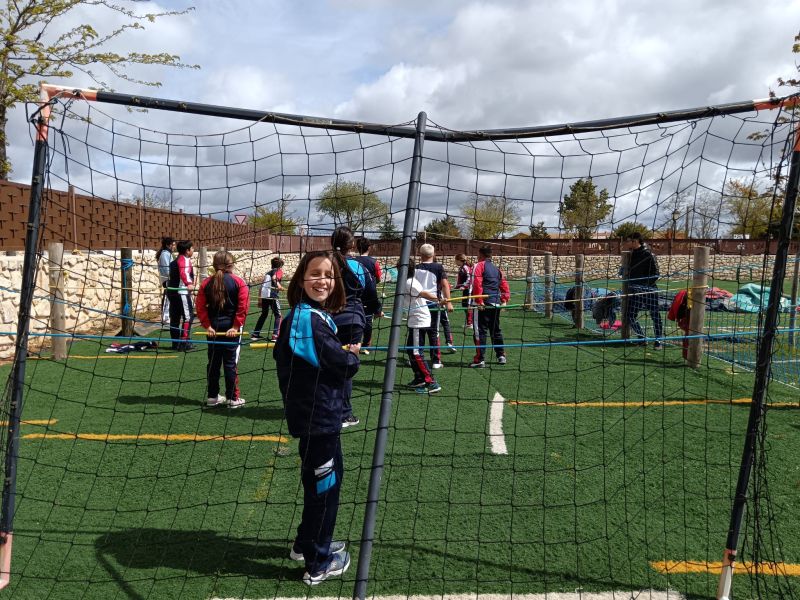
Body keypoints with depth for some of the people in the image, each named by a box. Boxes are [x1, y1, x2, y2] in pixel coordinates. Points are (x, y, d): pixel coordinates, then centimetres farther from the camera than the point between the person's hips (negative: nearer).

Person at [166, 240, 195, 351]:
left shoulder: (177, 260, 19)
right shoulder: (184, 260, -11)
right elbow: (184, 272, -31)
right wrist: (188, 283, -43)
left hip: (172, 291, 10)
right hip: (182, 291, -10)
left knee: (175, 317, 13)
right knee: (188, 316, -8)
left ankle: (175, 342, 20)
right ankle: (184, 342, -10)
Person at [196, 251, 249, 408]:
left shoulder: (206, 283, 3)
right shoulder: (239, 282, -6)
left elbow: (201, 307, -2)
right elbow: (243, 306, -13)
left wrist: (207, 325, -2)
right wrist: (236, 326, -10)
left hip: (213, 328, 3)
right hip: (231, 328, -3)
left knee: (213, 363, 11)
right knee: (230, 363, 2)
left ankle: (212, 397, 18)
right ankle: (233, 398, 6)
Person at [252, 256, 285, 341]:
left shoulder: (268, 272, 25)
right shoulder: (279, 271, 6)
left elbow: (262, 285, 22)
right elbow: (274, 278, -17)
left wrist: (260, 299, 25)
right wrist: (279, 286, -24)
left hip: (263, 295, 7)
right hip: (272, 295, -7)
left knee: (264, 314, 23)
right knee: (278, 315, 0)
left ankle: (255, 334, 28)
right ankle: (275, 335, -13)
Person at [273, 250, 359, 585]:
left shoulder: (300, 316, 8)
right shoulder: (311, 320, -23)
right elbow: (343, 366, -24)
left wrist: (344, 356, 3)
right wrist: (353, 356, 0)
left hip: (316, 414, 10)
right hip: (318, 416, -10)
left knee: (329, 478, 24)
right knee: (324, 485, 5)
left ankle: (307, 544, 41)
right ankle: (318, 564, 22)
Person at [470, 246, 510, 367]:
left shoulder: (479, 266, -3)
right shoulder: (497, 269, 18)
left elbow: (477, 284, -16)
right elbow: (504, 285, 15)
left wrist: (479, 301, -16)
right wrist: (504, 300, 16)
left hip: (483, 304, -7)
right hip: (496, 304, 7)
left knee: (480, 331, -5)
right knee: (495, 330, 19)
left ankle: (480, 360, -8)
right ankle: (501, 356, 27)